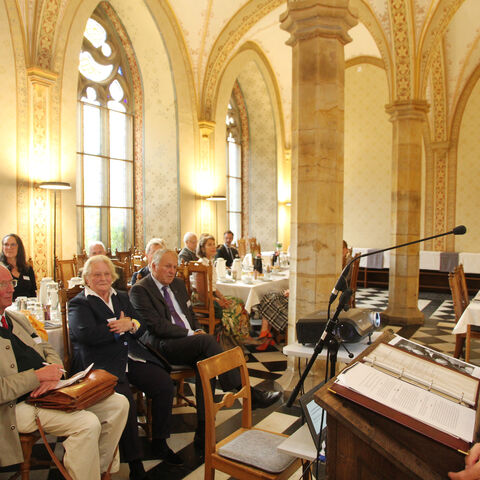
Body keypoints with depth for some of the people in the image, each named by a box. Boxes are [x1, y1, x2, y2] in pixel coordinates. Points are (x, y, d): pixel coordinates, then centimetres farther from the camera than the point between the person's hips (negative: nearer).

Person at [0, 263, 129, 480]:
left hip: (52, 389, 8)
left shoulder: (18, 319, 16)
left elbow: (49, 351, 16)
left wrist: (52, 375, -5)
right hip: (18, 405, -8)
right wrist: (37, 376, -19)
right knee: (88, 423, -29)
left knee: (119, 404, -3)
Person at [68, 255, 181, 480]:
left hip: (131, 358, 6)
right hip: (101, 364, -6)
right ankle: (134, 461, -13)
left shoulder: (122, 298, 22)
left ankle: (159, 444, 5)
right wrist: (120, 327, -7)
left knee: (165, 383, -14)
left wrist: (131, 324, -8)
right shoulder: (78, 304, 4)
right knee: (124, 399, -31)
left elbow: (142, 327, 16)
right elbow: (87, 334, -15)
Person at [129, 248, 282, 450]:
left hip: (188, 341, 7)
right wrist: (190, 334, -16)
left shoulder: (178, 284, 19)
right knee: (207, 341, -30)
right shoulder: (140, 290, -4)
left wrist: (198, 330, 4)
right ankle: (247, 393, -25)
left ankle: (203, 431, -21)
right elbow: (156, 326, -13)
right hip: (162, 347, -6)